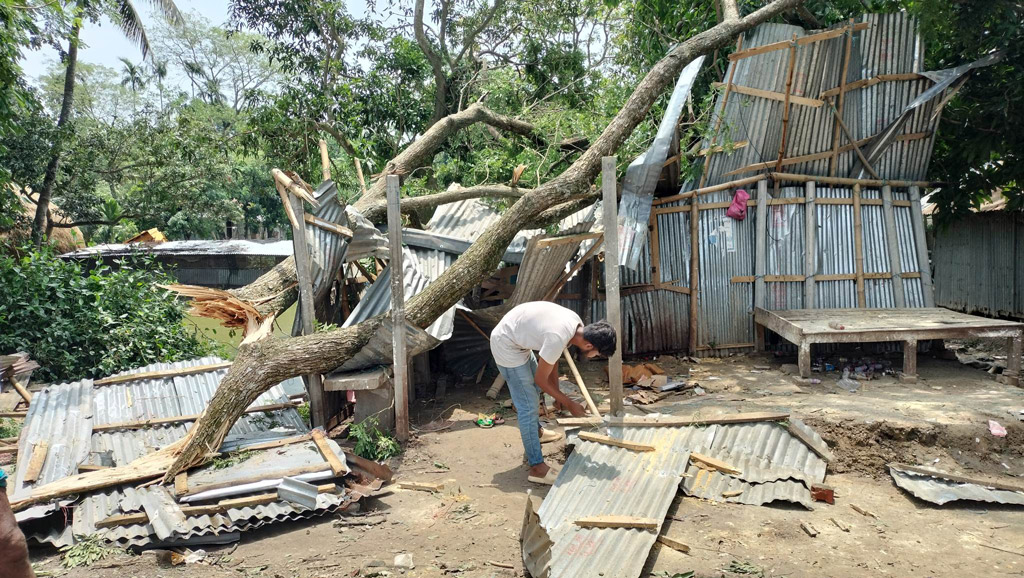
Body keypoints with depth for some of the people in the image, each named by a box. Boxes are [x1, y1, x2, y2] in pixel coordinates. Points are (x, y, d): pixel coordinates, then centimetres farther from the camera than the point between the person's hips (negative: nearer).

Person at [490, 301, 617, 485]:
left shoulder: (576, 324, -8)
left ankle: (537, 432, 52)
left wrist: (558, 394, 8)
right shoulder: (558, 339, -34)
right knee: (528, 405, -8)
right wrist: (569, 404, -9)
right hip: (506, 346, -10)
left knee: (533, 389, 28)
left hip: (518, 341, 10)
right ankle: (537, 468, -1)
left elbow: (552, 359, 8)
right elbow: (541, 379, -19)